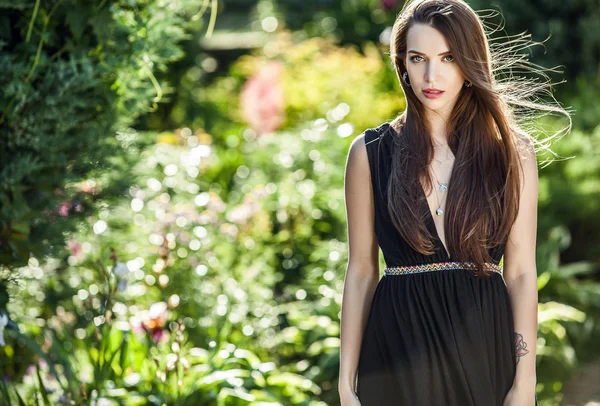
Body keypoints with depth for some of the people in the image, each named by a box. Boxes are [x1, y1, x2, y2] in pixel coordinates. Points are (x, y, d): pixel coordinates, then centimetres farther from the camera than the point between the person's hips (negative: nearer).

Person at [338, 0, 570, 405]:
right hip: (399, 344, 0)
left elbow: (521, 273, -1)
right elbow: (361, 271, 3)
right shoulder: (370, 153, 2)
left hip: (485, 345, 0)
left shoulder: (512, 152, 2)